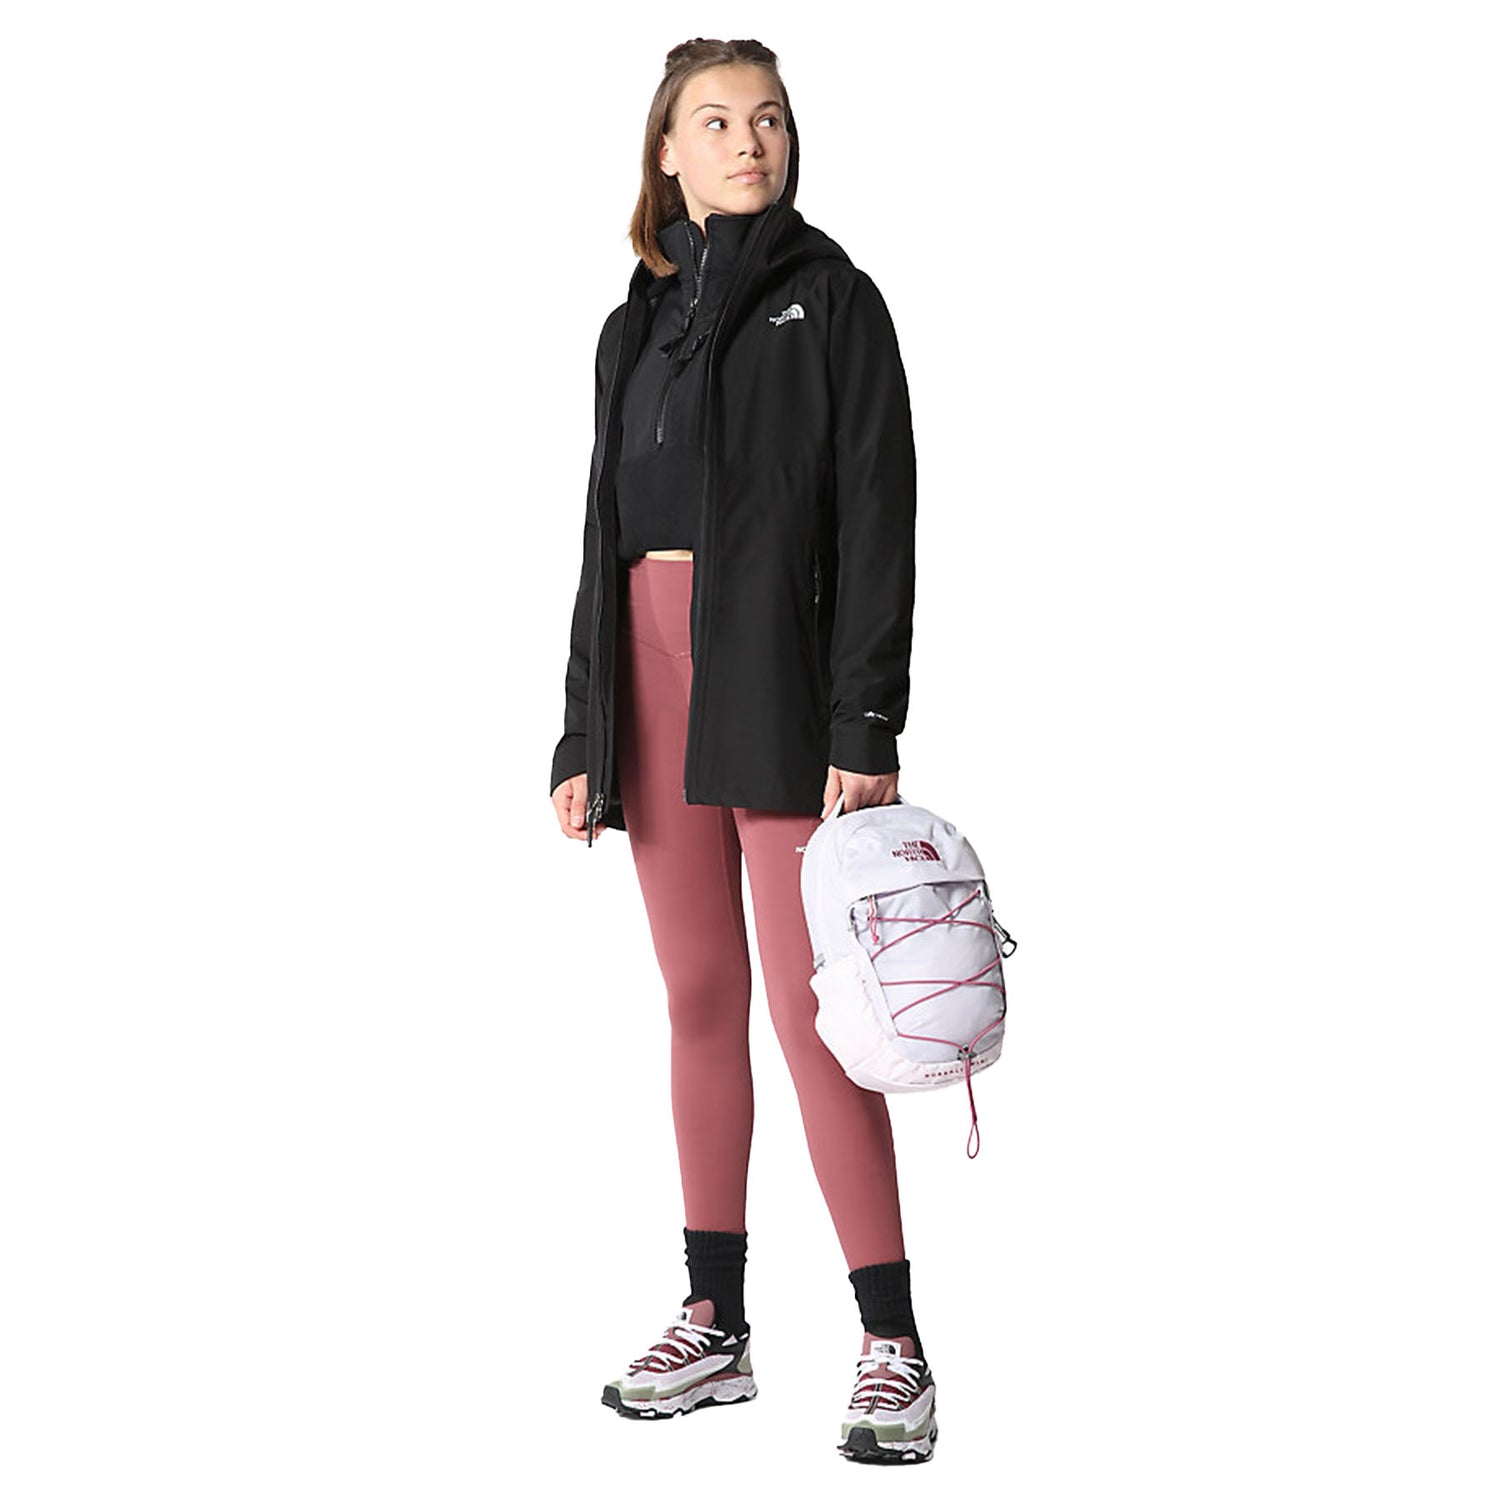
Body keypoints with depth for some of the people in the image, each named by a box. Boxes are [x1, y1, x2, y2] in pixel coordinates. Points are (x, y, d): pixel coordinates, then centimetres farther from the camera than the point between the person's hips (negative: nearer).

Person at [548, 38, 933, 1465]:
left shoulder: (828, 298, 0)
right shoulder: (637, 324, 16)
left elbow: (878, 519, -7)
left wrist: (866, 728, -16)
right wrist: (583, 736, 12)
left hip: (777, 679, -5)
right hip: (652, 670, 6)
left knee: (808, 1004, -9)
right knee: (699, 999, 9)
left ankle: (894, 1346, -4)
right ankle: (715, 1323, 16)